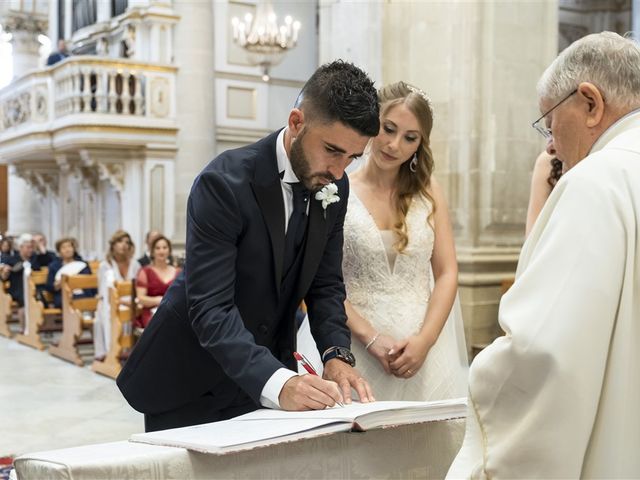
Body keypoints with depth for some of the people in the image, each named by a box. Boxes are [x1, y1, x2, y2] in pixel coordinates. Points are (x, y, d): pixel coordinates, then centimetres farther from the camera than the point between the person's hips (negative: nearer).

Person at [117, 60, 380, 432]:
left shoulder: (334, 188, -5)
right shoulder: (223, 183, -25)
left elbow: (325, 286, 0)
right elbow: (210, 308, -29)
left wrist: (337, 355, -18)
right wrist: (278, 383, -41)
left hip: (269, 372, 5)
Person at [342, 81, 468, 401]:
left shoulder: (427, 189, 9)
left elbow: (447, 273, 5)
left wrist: (425, 339, -9)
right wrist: (371, 337, -14)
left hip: (425, 350, 3)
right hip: (360, 352, -2)